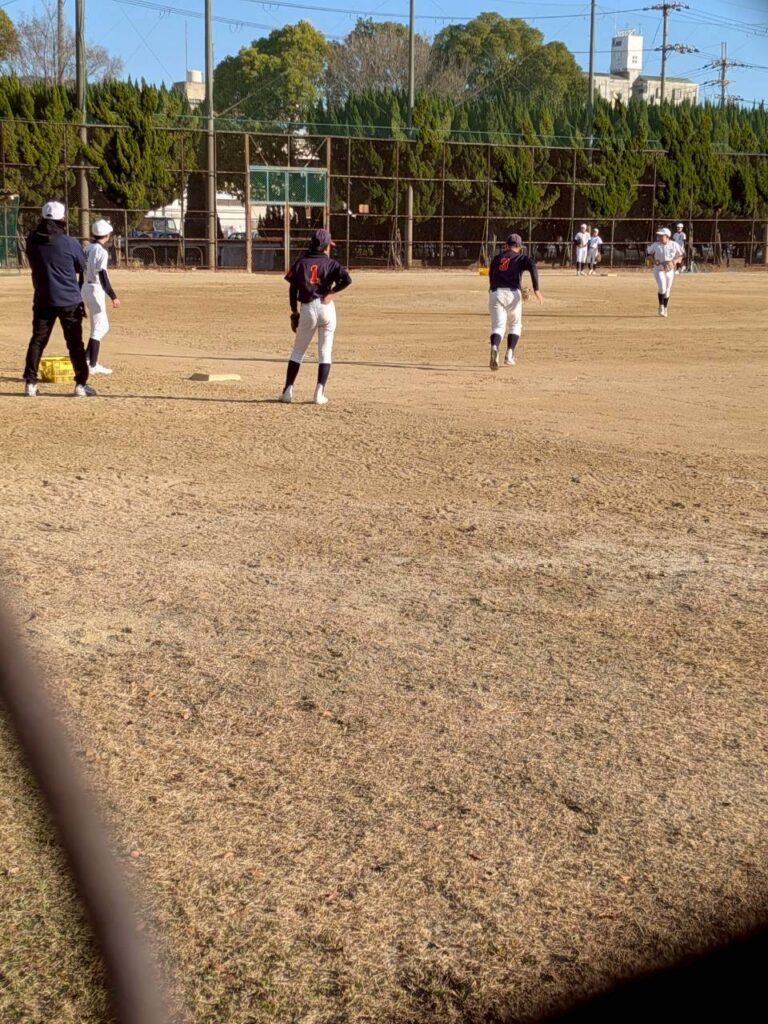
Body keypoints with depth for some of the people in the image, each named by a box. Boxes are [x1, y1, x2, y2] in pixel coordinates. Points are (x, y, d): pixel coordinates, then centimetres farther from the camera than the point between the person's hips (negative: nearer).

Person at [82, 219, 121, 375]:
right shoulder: (101, 251, -16)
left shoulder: (87, 249, 10)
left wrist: (81, 297, 23)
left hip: (85, 288, 9)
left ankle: (86, 358, 15)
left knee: (103, 326, 17)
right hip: (96, 290, -9)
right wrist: (113, 296, -25)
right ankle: (92, 365, 0)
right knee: (98, 328, -1)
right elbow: (102, 276, -23)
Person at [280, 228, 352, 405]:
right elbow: (347, 279, -15)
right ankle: (319, 393, -2)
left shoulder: (301, 262, 7)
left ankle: (288, 391, 7)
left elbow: (292, 288, 3)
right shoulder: (331, 263, 2)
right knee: (325, 353, 6)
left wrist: (294, 312, 10)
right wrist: (331, 293, -2)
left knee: (297, 351, 12)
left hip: (307, 309, 1)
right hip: (326, 309, -1)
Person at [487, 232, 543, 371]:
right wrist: (536, 290, -16)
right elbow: (533, 268, -11)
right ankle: (509, 355, 10)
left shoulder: (496, 258, 20)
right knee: (515, 325, 20)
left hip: (495, 293, 1)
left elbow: (491, 278, 24)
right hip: (513, 293, -1)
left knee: (498, 325, -5)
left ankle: (494, 348, -36)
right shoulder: (521, 258, 9)